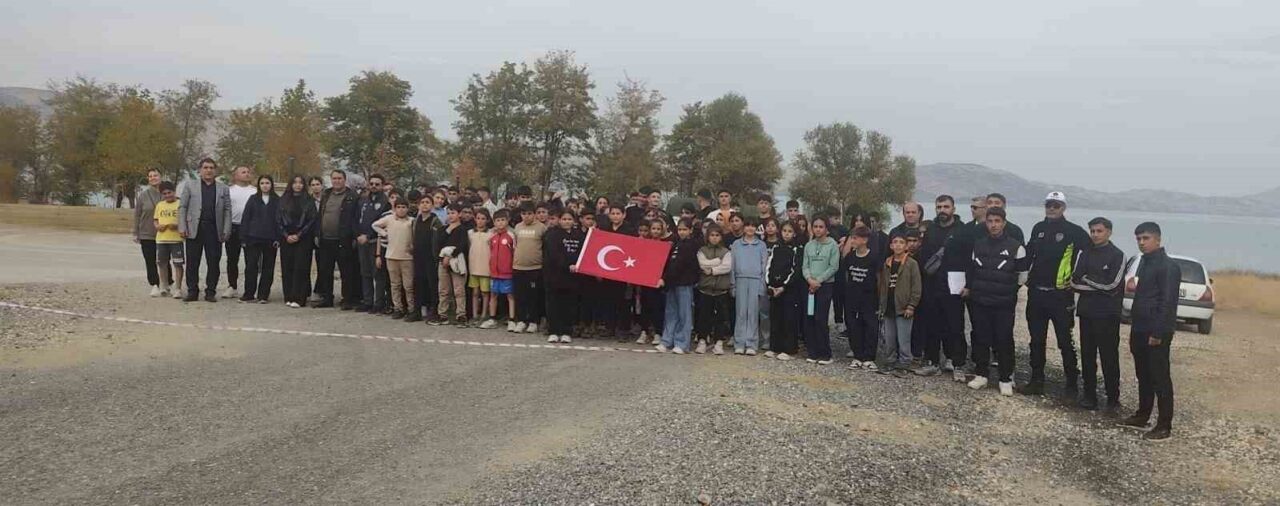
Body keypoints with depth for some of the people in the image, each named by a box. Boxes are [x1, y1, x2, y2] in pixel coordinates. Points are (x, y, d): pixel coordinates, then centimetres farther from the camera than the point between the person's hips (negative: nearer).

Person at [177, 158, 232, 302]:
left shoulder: (223, 188, 12)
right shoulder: (190, 185, 10)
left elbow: (227, 211, 8)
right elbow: (182, 207, 6)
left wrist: (226, 231, -1)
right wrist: (182, 227, -4)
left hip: (214, 230, 1)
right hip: (194, 229, -1)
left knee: (213, 263, 1)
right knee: (192, 263, 2)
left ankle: (210, 292, 9)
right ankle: (192, 291, 9)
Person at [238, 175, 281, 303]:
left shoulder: (277, 201, 5)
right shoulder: (253, 200, 7)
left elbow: (279, 220, 3)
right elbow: (245, 219, 5)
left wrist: (279, 238, -7)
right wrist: (243, 238, -2)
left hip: (270, 239, 0)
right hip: (253, 238, 0)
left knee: (267, 268, 3)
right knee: (251, 266, -2)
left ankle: (263, 295, 10)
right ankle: (249, 294, 4)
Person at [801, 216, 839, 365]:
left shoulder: (832, 245, -2)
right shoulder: (809, 245, 11)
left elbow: (833, 267, -6)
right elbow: (805, 266, 9)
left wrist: (818, 280, -10)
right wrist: (809, 279, -10)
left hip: (826, 285, -5)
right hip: (810, 286, 5)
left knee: (820, 319, -9)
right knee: (808, 319, 2)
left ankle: (825, 354, -1)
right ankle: (812, 352, 10)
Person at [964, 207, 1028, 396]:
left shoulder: (1015, 247, -6)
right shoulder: (978, 245, 7)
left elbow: (1022, 275, 2)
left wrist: (1008, 290, 6)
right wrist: (969, 287, 11)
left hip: (1004, 304, -4)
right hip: (979, 302, 4)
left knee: (1004, 341, 0)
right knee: (980, 339, 8)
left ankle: (1006, 379, 9)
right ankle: (980, 374, 19)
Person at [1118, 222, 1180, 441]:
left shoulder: (1168, 266, -13)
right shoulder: (1145, 262, 14)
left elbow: (1168, 302, -18)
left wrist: (1158, 333, -20)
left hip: (1156, 332, -9)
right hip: (1140, 330, 9)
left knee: (1160, 378, -5)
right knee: (1143, 376, 16)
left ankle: (1164, 426, -1)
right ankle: (1143, 415, 27)